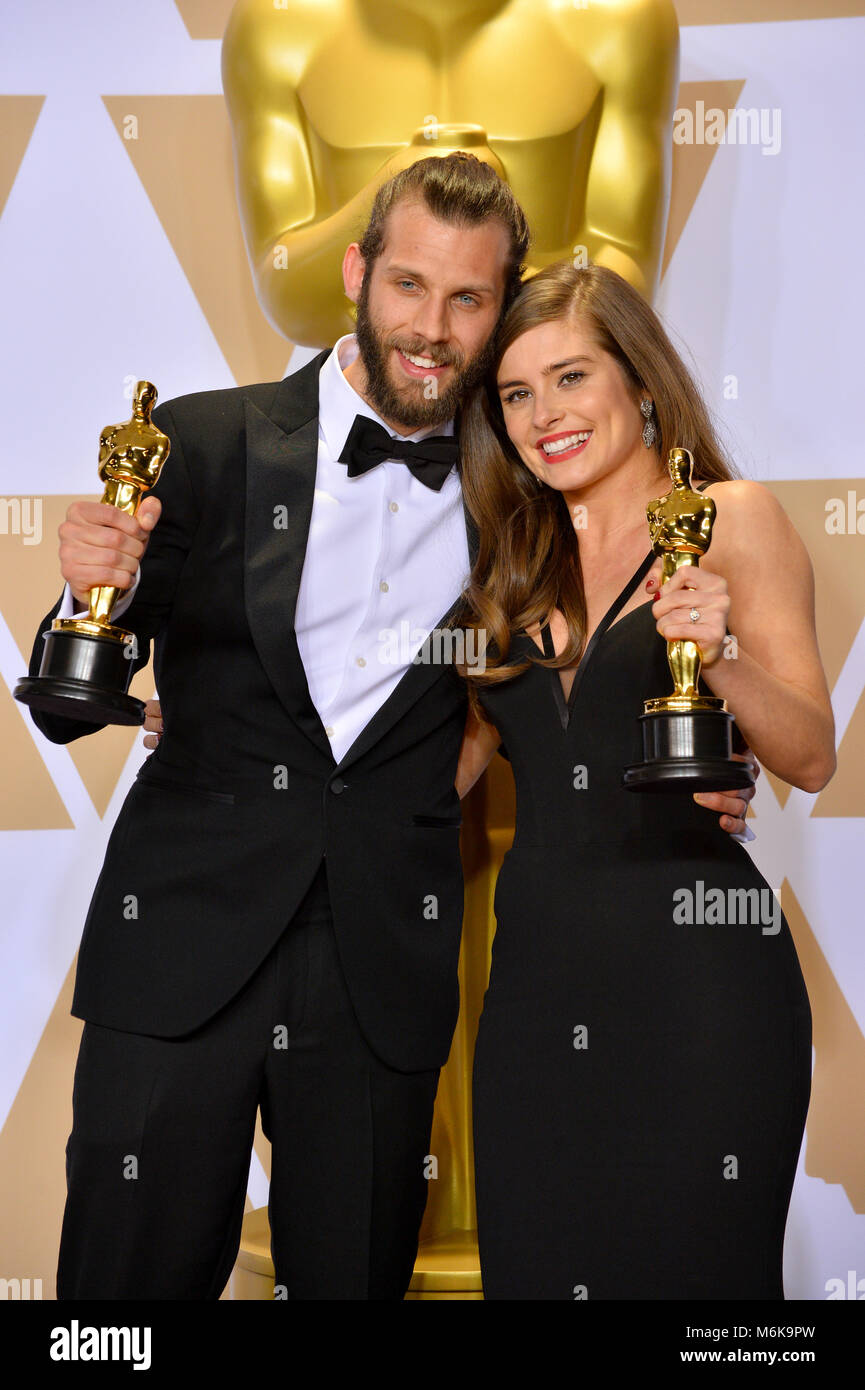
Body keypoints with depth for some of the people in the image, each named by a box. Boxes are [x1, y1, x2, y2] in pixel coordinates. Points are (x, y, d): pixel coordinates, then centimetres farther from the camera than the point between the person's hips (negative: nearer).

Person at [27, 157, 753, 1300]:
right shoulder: (208, 443, -2)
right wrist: (98, 593, -22)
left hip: (386, 978, 2)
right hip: (184, 941, -1)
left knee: (355, 1274, 14)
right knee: (135, 1275, 7)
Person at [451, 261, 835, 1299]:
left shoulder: (730, 518, 0)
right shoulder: (517, 562, 14)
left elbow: (814, 759, -5)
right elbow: (449, 767, 17)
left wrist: (720, 658, -24)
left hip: (695, 977, -4)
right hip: (538, 972, 5)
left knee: (688, 1268, 2)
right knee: (533, 1261, 10)